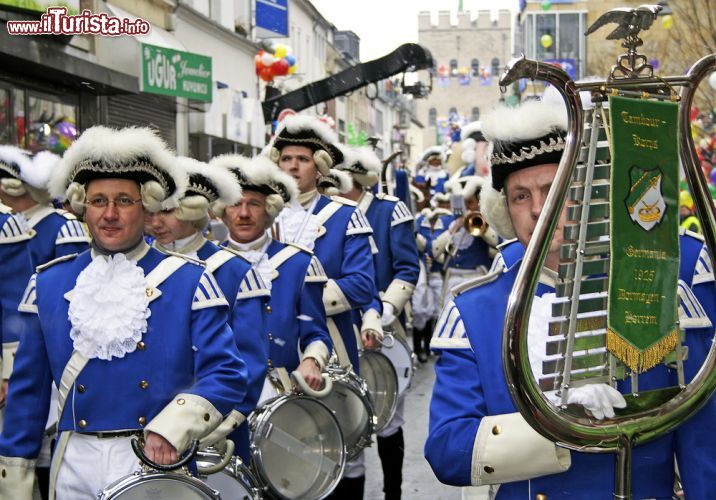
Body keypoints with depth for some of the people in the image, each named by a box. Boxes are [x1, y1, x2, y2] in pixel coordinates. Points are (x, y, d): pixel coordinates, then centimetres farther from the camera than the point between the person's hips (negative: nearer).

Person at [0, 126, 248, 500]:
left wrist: (172, 428, -22)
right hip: (76, 466, 2)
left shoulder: (190, 282, -3)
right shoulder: (49, 284, 6)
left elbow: (226, 375, -7)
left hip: (161, 465, -2)